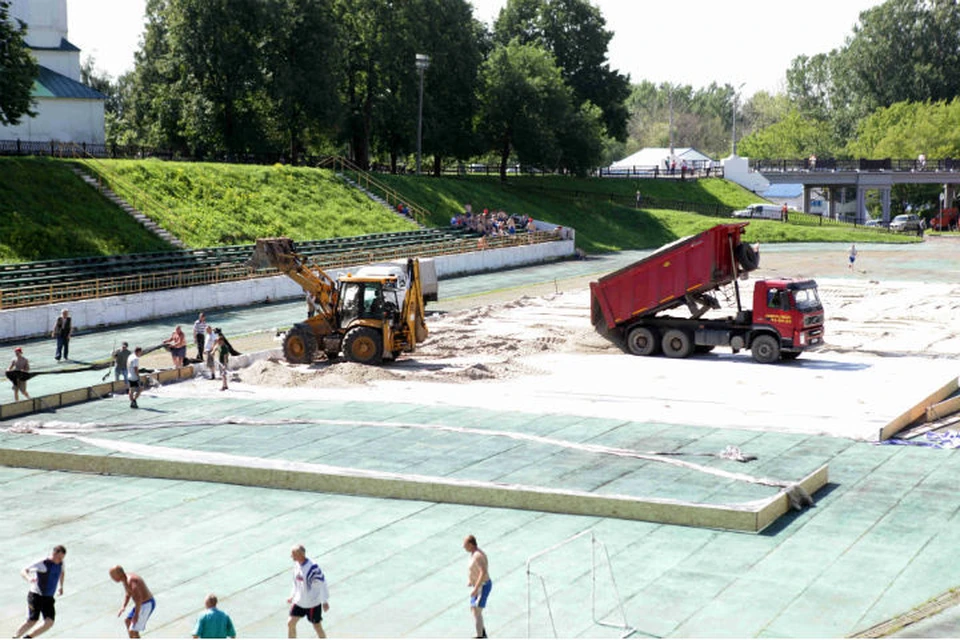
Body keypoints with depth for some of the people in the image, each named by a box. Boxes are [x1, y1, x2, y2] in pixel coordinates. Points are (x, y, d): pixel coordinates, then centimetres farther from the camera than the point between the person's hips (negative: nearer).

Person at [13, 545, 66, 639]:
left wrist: (61, 586, 27)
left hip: (49, 598, 5)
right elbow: (23, 571, -22)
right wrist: (29, 578, -42)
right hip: (36, 596, -5)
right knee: (32, 621, -11)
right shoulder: (42, 563, -15)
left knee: (49, 622, -12)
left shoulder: (60, 563, 5)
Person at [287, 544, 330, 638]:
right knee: (290, 623, 7)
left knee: (317, 627, 5)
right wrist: (292, 596, 17)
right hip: (299, 601, 7)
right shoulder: (296, 564, -3)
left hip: (313, 603, -7)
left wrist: (325, 601, -15)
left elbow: (322, 583, -19)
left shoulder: (312, 567, -26)